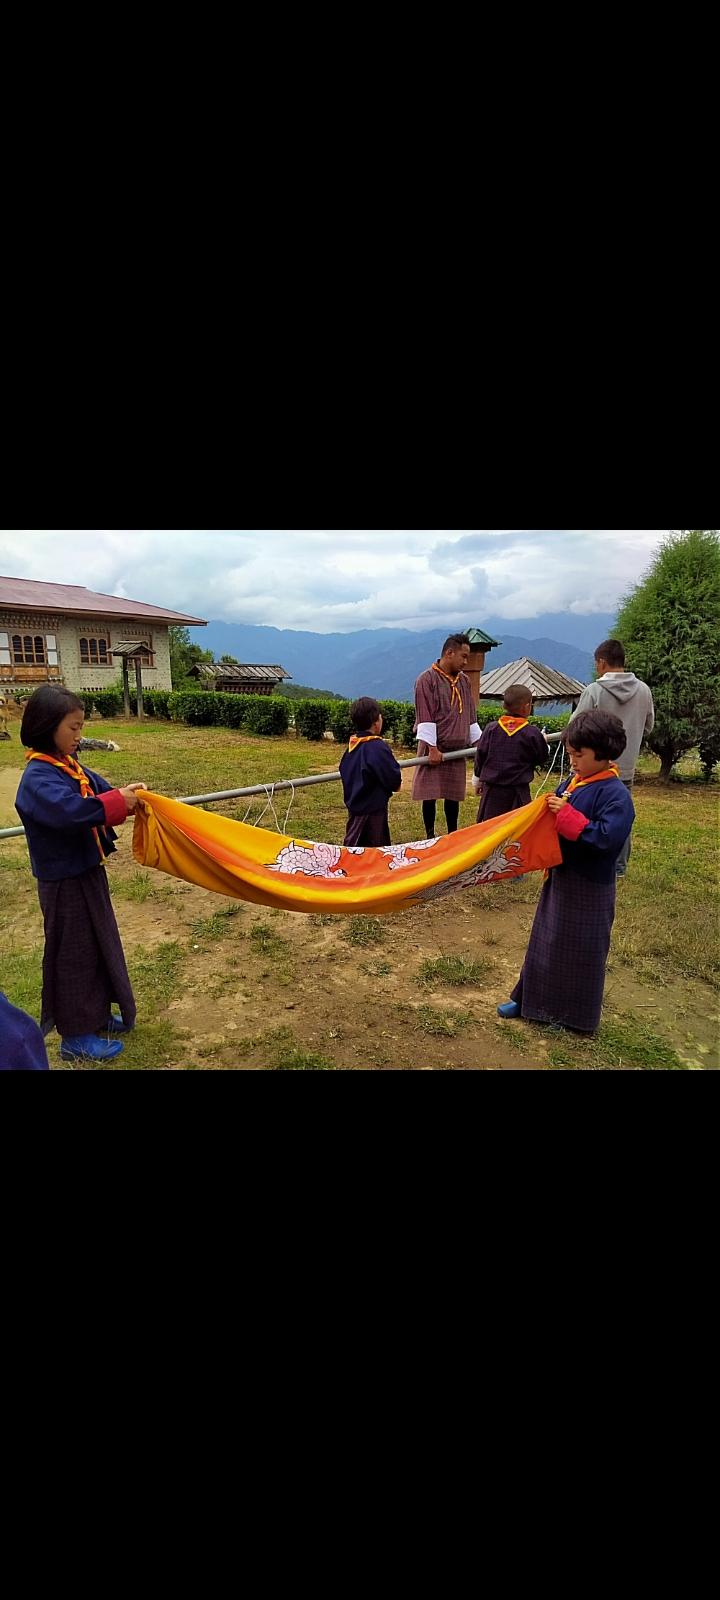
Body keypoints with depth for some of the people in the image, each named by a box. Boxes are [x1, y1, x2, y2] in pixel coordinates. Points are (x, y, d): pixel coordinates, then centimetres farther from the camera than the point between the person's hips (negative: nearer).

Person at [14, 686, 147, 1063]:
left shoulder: (70, 767, 6)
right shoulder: (38, 778, -22)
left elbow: (101, 794, 9)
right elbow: (74, 811, -39)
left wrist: (126, 793, -12)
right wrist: (120, 800, -28)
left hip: (88, 873, 9)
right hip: (65, 883, -9)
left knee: (99, 946, 19)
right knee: (75, 955, 4)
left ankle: (95, 1015, 37)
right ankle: (75, 1037, 20)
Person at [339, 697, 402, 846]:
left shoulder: (352, 745, 4)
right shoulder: (377, 747, -21)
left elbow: (343, 770, 16)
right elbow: (393, 778, -20)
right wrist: (397, 781, 2)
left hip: (354, 804, 8)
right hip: (373, 807, -8)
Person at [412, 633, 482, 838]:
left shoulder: (464, 681, 12)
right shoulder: (427, 679, -8)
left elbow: (470, 715, 18)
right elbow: (425, 717, -13)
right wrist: (432, 749, -18)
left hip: (457, 749, 6)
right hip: (434, 748, -5)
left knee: (454, 793, 11)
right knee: (429, 793, 0)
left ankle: (453, 835, 22)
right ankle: (430, 837, 11)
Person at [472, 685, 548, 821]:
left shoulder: (491, 728, -2)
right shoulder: (532, 733, -8)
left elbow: (480, 755, 4)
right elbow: (540, 758, 3)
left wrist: (477, 779, 18)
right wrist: (544, 742, 24)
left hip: (492, 789, 2)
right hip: (518, 790, -2)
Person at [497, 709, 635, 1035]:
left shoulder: (616, 794, -19)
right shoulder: (571, 783, 3)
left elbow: (607, 837, -29)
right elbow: (552, 823, 12)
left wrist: (566, 814, -27)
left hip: (589, 889, -7)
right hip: (559, 877, 8)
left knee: (579, 950, 8)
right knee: (545, 940, 18)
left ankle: (574, 1015, 27)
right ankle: (530, 999, 34)